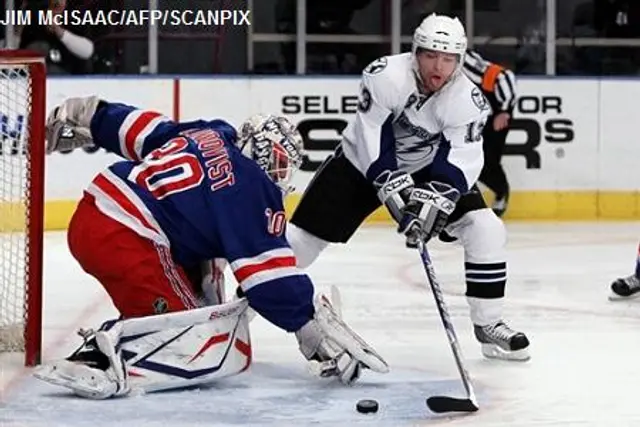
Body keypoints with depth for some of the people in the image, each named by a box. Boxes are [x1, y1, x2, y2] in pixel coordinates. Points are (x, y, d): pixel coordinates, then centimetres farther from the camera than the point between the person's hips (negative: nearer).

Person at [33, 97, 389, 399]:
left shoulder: (211, 134, 17)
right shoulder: (253, 189, -4)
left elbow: (141, 132, 27)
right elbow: (272, 278, -8)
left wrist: (82, 117, 40)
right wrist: (320, 333, -3)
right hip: (125, 241, -10)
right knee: (211, 347, -9)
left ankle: (95, 351, 10)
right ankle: (111, 361, -26)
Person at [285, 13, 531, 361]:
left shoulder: (468, 100, -21)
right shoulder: (386, 76, -28)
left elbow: (461, 161, -22)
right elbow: (374, 141, -27)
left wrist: (435, 200, -36)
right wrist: (397, 191, -33)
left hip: (427, 167, 2)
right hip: (361, 162, -2)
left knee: (487, 230, -13)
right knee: (301, 237, -4)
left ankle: (488, 325, -1)